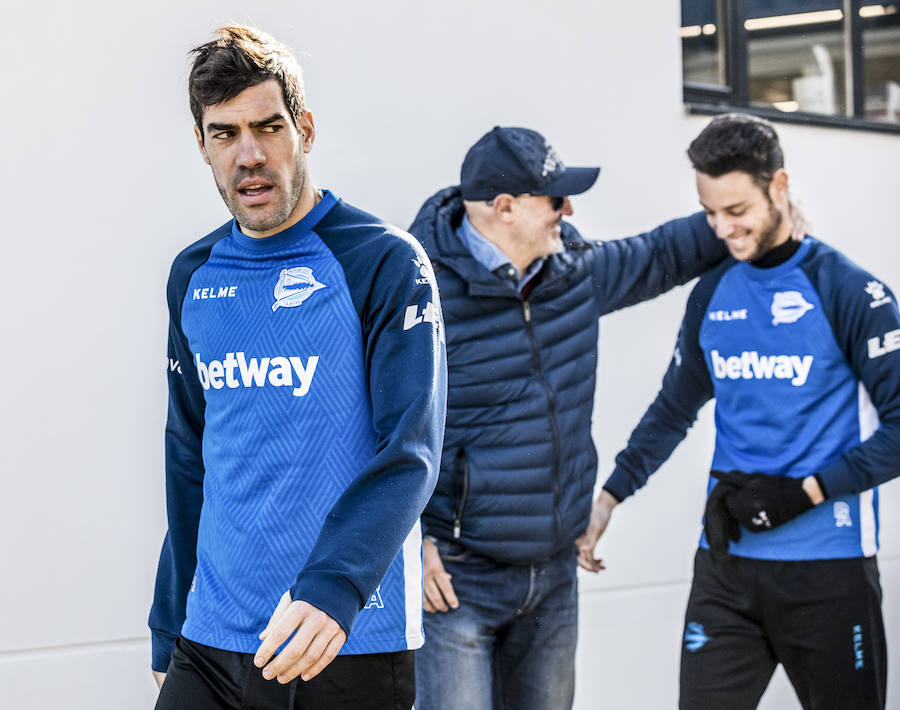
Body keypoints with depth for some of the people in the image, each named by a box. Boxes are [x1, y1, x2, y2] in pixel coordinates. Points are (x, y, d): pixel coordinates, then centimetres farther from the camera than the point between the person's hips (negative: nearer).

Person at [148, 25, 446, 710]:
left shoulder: (386, 262, -7)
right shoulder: (193, 277, 10)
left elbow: (409, 454, -15)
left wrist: (332, 587, -29)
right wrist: (168, 630, 16)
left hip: (353, 650, -4)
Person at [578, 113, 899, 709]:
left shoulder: (848, 291, -6)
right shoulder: (712, 296, 11)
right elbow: (674, 408, 23)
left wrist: (805, 491, -15)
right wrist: (609, 496, 15)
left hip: (829, 568, -4)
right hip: (726, 564, 4)